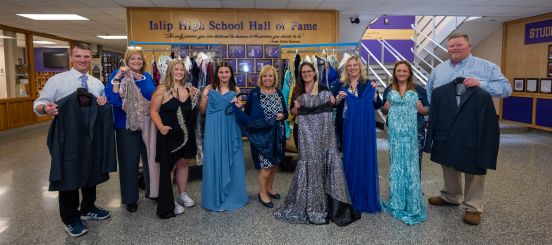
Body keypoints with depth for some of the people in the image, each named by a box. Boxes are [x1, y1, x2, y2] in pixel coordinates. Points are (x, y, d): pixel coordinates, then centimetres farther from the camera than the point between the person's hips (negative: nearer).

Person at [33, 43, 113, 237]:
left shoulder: (97, 83, 9)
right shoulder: (57, 80, -6)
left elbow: (104, 107, 15)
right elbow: (38, 103, -6)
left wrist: (104, 102, -8)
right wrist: (45, 108, -30)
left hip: (92, 137, 5)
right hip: (68, 138, -5)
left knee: (91, 173, 16)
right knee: (68, 177, 5)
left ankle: (88, 208, 37)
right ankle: (70, 219, 22)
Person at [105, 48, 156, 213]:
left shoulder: (147, 76, 8)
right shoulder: (118, 74, -5)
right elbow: (112, 98, -19)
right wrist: (117, 78, -27)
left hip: (147, 124, 4)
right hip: (127, 125, -4)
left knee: (151, 158, 12)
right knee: (129, 161, 5)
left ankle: (153, 191, 30)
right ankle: (130, 198, 20)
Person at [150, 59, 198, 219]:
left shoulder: (188, 90, 8)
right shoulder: (162, 90, -9)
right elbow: (154, 111, -11)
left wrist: (194, 97, 1)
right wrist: (161, 127, -26)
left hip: (186, 134, 6)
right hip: (169, 135, -5)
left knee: (183, 163, 16)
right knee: (167, 167, 4)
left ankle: (183, 195, 34)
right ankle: (168, 203, 17)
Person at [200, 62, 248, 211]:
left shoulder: (236, 90, 8)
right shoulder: (210, 88, 5)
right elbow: (203, 111, 5)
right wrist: (204, 96, -10)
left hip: (231, 130, 1)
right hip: (214, 130, -1)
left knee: (231, 162, 7)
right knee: (214, 161, 2)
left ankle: (232, 196, 23)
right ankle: (215, 198, 16)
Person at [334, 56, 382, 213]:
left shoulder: (368, 84, 4)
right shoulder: (341, 85, 7)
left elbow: (377, 106, 0)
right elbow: (334, 105, 6)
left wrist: (374, 92, -15)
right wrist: (339, 98, -13)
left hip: (365, 129, -1)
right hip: (347, 128, 1)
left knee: (365, 159, 2)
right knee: (349, 159, 6)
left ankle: (366, 197, 16)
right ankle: (351, 196, 21)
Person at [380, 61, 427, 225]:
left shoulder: (418, 90, 5)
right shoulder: (388, 90, 10)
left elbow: (428, 109, 7)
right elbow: (383, 110, 15)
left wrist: (421, 109, -14)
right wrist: (386, 108, -6)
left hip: (414, 133, -1)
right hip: (395, 133, 2)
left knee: (413, 164, -1)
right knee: (396, 165, 5)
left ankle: (413, 202, 12)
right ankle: (397, 199, 20)